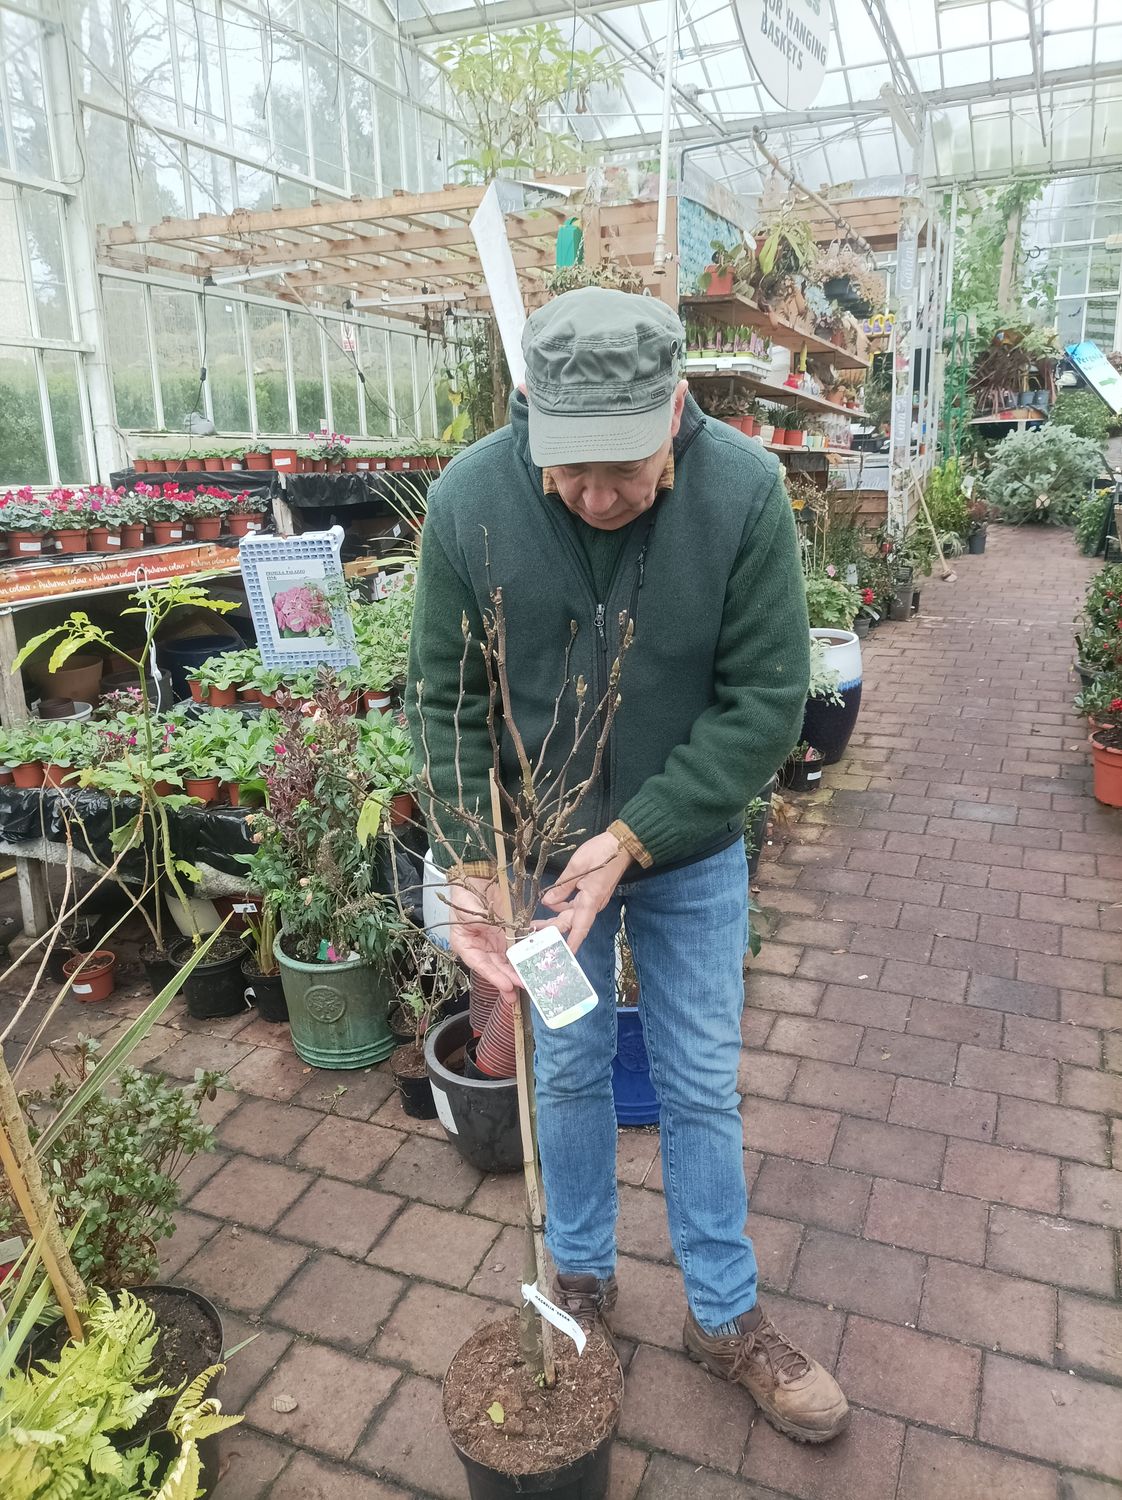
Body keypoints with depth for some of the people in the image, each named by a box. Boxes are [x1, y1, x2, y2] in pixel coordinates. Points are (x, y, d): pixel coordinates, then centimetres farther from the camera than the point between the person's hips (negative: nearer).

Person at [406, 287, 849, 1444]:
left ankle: (726, 1318, 37)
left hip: (691, 851, 0)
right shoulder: (467, 501, -19)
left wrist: (634, 838, -23)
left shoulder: (744, 492, -21)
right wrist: (476, 863, -20)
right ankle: (580, 1276, 44)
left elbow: (766, 699, -17)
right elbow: (443, 700, -11)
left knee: (701, 1088, 14)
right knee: (569, 1071, 17)